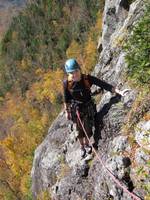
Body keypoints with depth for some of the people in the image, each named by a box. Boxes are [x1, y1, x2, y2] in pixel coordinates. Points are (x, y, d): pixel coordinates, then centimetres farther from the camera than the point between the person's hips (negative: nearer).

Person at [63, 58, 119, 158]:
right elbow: (66, 98, -6)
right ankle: (82, 147, 42)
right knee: (79, 129, 15)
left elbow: (104, 85, -26)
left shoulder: (88, 79, -25)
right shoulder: (66, 83, -22)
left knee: (88, 128, 14)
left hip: (88, 107, 0)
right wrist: (67, 111, 2)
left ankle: (87, 144, 44)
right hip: (75, 109, 0)